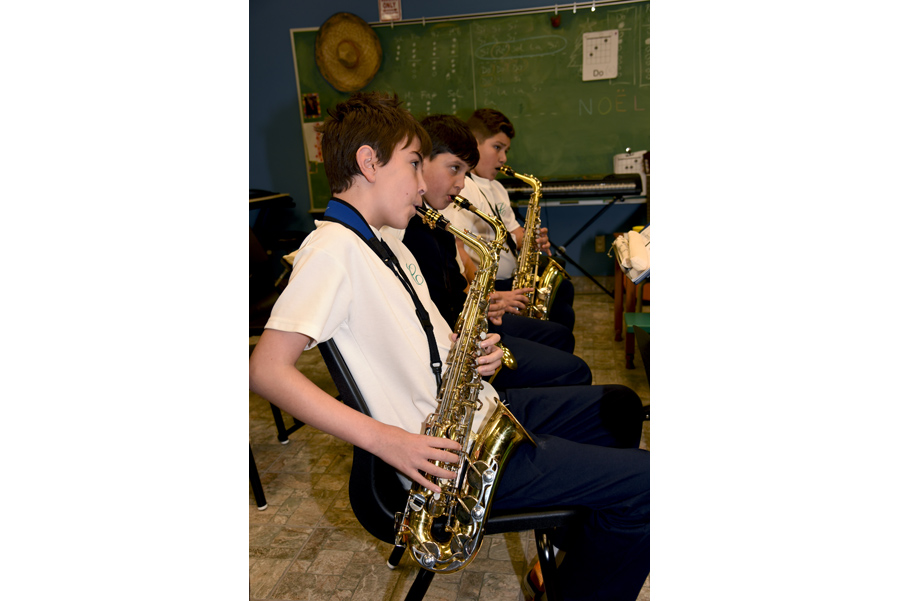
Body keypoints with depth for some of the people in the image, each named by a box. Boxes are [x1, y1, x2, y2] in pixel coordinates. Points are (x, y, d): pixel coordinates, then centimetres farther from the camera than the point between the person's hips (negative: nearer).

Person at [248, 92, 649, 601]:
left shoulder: (390, 247, 14)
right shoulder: (333, 249, -17)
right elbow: (267, 369, -24)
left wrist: (473, 353, -3)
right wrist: (384, 439, -27)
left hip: (478, 407, 10)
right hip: (455, 448, -10)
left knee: (620, 407, 20)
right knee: (646, 482, -9)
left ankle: (579, 537, 32)